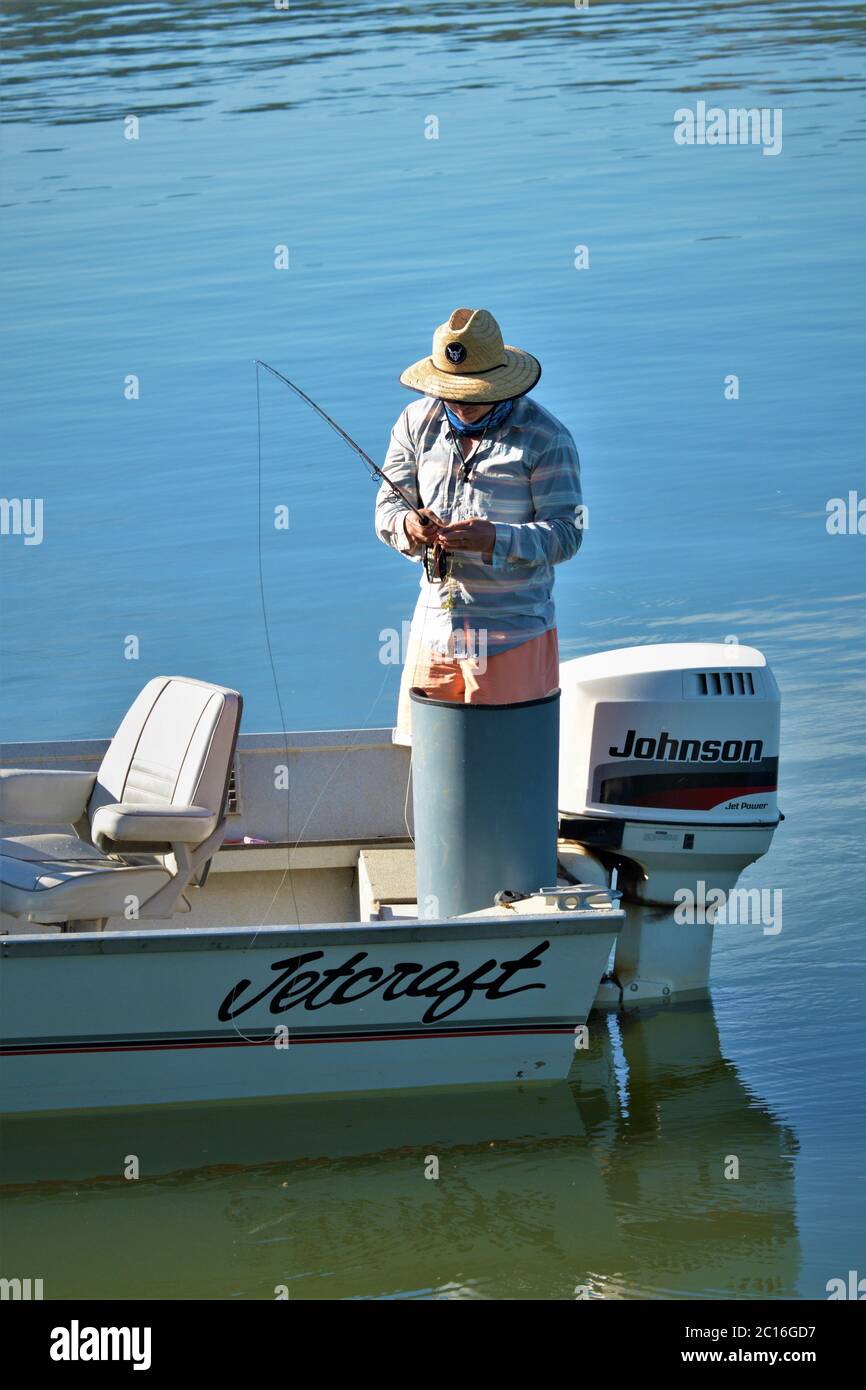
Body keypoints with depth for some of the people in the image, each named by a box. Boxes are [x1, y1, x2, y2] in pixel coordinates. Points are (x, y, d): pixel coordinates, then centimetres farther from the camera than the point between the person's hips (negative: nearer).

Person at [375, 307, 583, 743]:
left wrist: (496, 539, -28)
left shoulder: (545, 437, -7)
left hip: (511, 636, -4)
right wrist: (409, 527, -19)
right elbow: (387, 509, 6)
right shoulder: (417, 422, 7)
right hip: (435, 624, 4)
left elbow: (566, 533, -11)